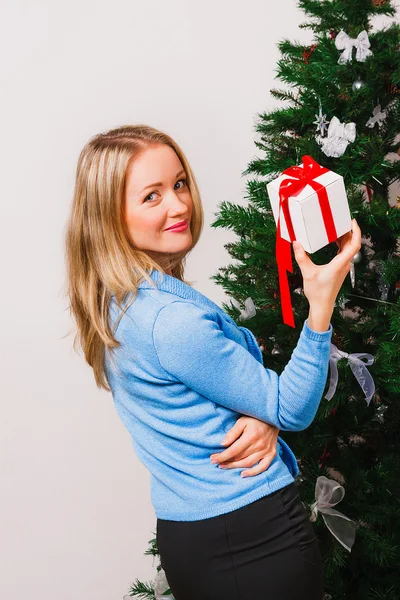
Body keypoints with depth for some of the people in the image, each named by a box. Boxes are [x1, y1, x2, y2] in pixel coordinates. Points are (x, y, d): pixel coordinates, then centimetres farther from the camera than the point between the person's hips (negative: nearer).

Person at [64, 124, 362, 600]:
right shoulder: (173, 320, -27)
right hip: (250, 536, -9)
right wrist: (321, 305, -28)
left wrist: (262, 421, -12)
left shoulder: (116, 300, 2)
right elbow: (294, 411, -18)